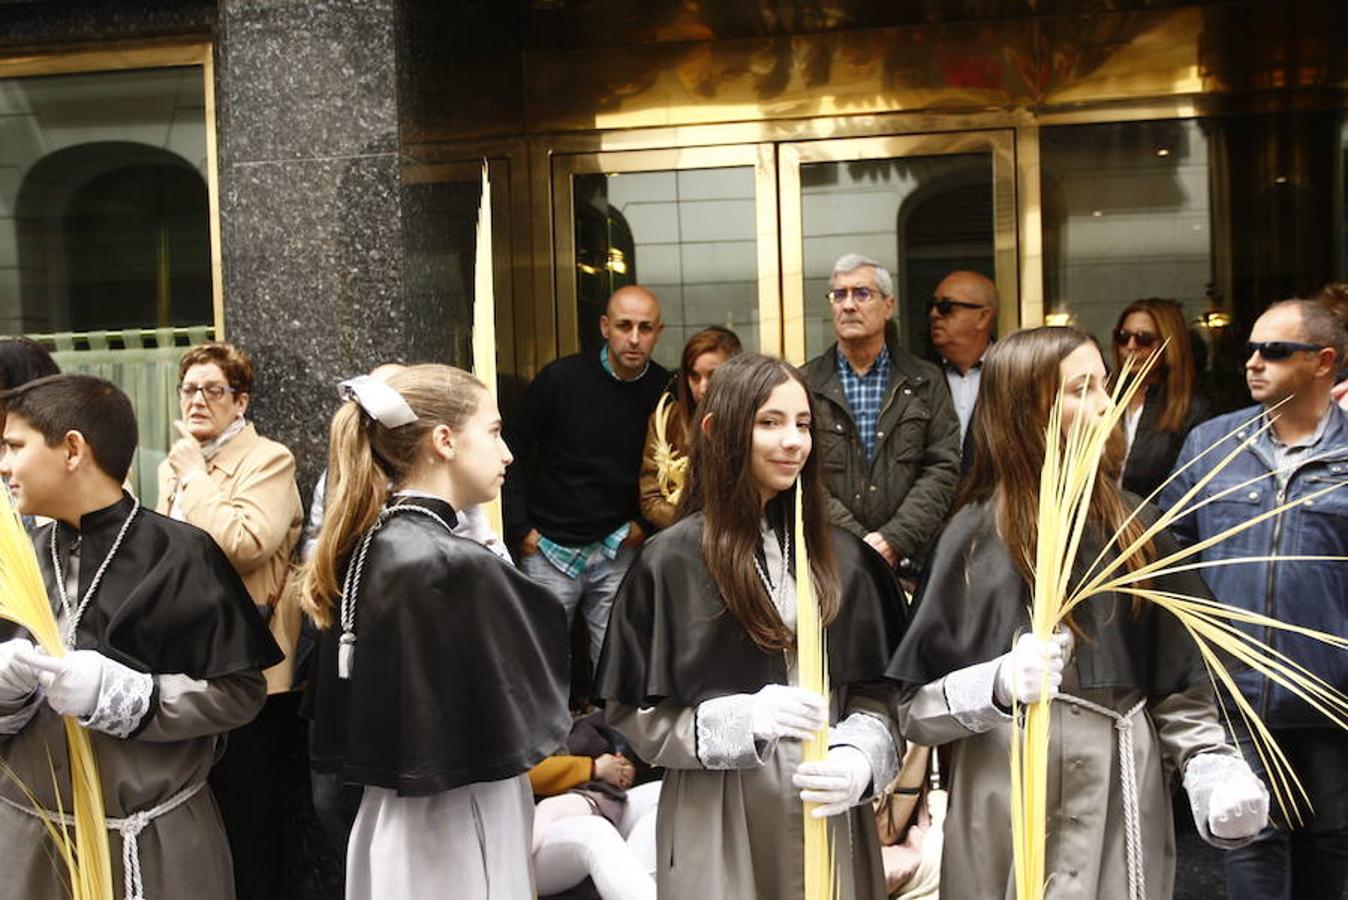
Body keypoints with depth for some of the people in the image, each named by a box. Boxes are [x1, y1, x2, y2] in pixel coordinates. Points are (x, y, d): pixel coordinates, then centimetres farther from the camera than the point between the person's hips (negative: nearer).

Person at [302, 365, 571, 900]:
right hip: (454, 837, -8)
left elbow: (337, 712, 9)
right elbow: (524, 722, -12)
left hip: (388, 819, 8)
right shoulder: (458, 566, -22)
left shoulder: (365, 548, 2)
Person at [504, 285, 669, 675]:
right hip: (550, 548, -1)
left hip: (617, 552, 2)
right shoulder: (560, 378, -8)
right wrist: (520, 528, -4)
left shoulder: (665, 391, -2)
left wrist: (646, 522, 1)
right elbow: (512, 450, 0)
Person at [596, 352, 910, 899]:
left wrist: (859, 760, -14)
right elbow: (635, 716, -5)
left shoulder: (842, 557, 7)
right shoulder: (670, 562, -5)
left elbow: (875, 692, 6)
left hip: (831, 817, 3)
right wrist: (742, 720, -19)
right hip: (720, 824, -3)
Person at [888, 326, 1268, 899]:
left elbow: (1181, 685, 4)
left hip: (1123, 813, 3)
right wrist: (998, 685, -23)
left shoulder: (1133, 526, 4)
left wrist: (1215, 770, -12)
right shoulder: (977, 536, -4)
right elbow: (914, 709, -6)